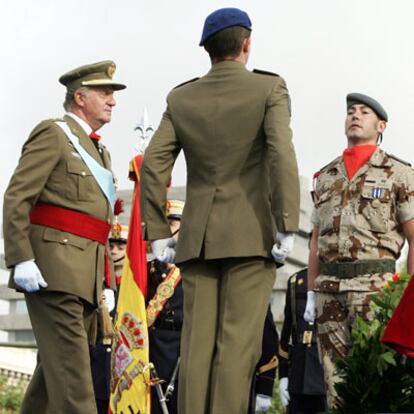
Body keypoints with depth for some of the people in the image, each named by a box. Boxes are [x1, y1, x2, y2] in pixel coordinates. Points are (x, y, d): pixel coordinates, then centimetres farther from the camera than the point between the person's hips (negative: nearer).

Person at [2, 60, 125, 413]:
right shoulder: (53, 134, -2)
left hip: (84, 277, 9)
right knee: (70, 367, -14)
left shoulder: (101, 152, 25)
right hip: (53, 270, -9)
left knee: (55, 367, 10)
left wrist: (104, 283, 21)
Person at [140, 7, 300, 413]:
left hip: (198, 236, 3)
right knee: (238, 343, -6)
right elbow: (282, 155, -16)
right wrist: (287, 227, -15)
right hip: (251, 235, -3)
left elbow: (153, 166, 0)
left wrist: (158, 235, 4)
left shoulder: (180, 98, 9)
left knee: (198, 342, 3)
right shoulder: (270, 88, -2)